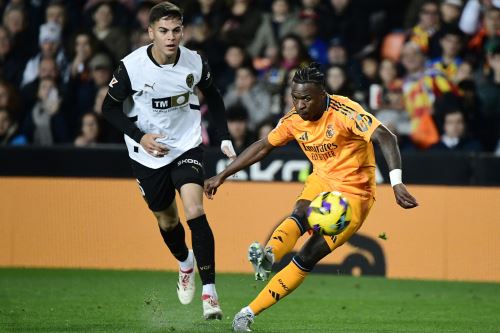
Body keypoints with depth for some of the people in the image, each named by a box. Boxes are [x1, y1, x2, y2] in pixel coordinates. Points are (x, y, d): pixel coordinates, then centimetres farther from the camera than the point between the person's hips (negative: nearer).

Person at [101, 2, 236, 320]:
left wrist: (225, 138, 3)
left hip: (187, 146, 0)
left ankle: (209, 290, -17)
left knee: (195, 212, -20)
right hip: (148, 154, 0)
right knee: (167, 220, 15)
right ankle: (185, 264, 48)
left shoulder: (194, 62, -12)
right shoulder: (132, 67, -19)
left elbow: (212, 96, 8)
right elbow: (110, 108, -5)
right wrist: (140, 136, -17)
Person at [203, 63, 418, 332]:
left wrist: (396, 183, -47)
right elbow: (263, 147, 12)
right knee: (299, 216, -30)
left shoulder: (345, 112, -23)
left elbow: (385, 138, -33)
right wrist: (222, 176, 11)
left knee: (307, 258, -13)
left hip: (353, 193, -5)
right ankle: (267, 256, -58)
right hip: (321, 181, 5)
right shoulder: (294, 119, -3)